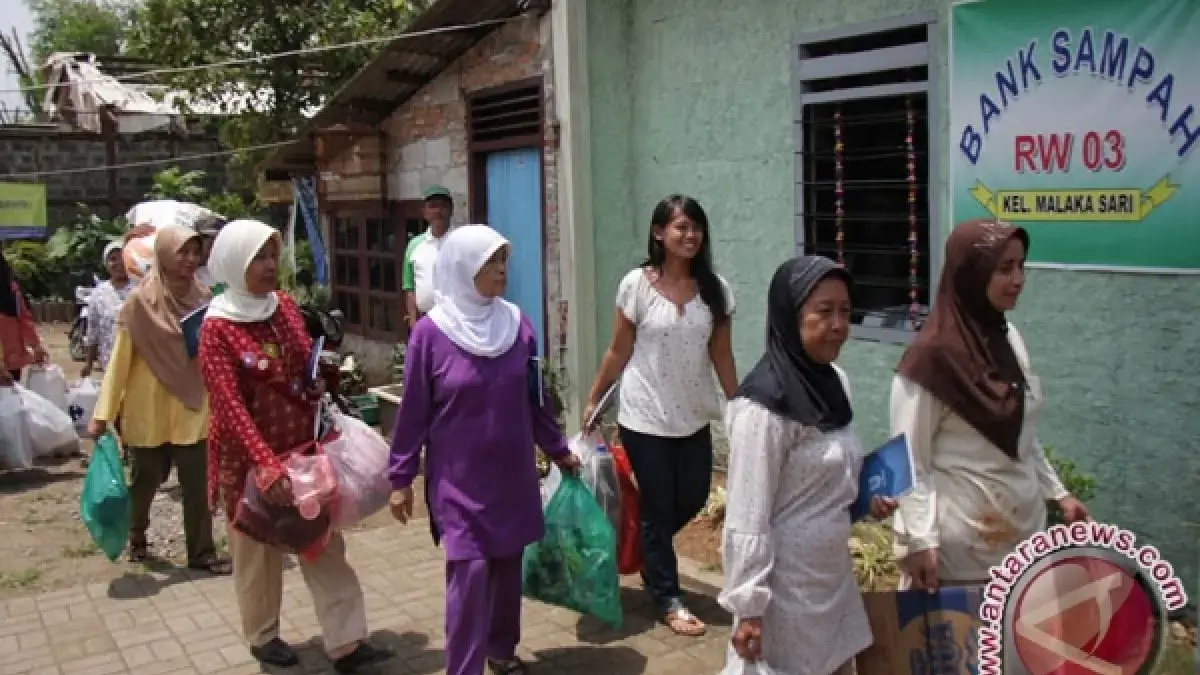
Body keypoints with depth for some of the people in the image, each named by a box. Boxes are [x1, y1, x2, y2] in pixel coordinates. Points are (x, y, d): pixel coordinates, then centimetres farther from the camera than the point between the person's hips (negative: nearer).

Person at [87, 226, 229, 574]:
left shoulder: (202, 297, -1)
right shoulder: (140, 301, -12)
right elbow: (120, 358, -10)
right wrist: (103, 413, -11)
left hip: (192, 408, 3)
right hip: (149, 409, -2)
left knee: (196, 485, 4)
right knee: (146, 480, 15)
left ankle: (202, 552, 14)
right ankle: (137, 536, 41)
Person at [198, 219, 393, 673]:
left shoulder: (285, 306, 1)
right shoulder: (218, 328, -15)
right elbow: (230, 405, -23)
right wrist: (267, 465, -31)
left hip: (303, 447, 5)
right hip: (250, 457, -5)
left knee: (325, 544, 5)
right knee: (258, 552, 12)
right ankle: (263, 636, 33)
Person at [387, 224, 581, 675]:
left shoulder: (517, 324, -1)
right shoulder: (431, 332, -11)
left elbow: (536, 398, 9)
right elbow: (413, 412, -6)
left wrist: (559, 450, 16)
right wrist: (401, 478, -3)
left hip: (512, 473, 4)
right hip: (458, 479, -4)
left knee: (508, 564, 13)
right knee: (470, 570, -7)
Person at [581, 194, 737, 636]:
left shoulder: (715, 290, -2)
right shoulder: (637, 284, -11)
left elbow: (722, 357, 4)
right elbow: (618, 352, -3)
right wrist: (592, 401, 1)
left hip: (694, 418, 4)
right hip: (645, 418, -4)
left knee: (693, 500, 14)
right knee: (659, 508, 7)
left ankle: (642, 550, 44)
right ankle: (670, 601, 24)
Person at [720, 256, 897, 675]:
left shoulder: (835, 382, 2)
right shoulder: (765, 405, -23)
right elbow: (747, 518, -21)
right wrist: (748, 607, -18)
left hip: (833, 573, 8)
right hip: (787, 583, -8)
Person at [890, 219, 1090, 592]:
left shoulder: (1010, 339, 5)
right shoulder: (933, 355, -17)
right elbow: (910, 460, -15)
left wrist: (1059, 493, 14)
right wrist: (920, 540, -19)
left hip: (1024, 523, 7)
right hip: (963, 538, -7)